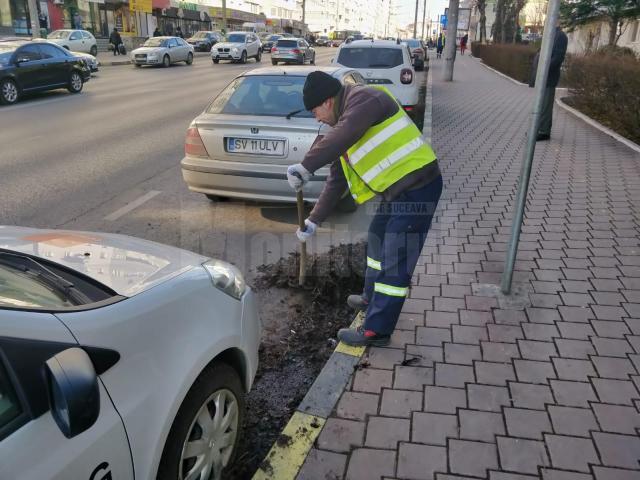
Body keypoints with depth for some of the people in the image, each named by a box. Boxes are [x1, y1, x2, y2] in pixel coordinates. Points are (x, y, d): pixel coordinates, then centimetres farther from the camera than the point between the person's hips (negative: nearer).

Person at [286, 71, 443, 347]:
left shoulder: (364, 98, -14)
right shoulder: (343, 123, 15)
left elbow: (342, 137, -35)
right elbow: (336, 181, 18)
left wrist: (305, 167, -30)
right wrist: (314, 221, 18)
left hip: (417, 187, -10)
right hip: (398, 189, 10)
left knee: (395, 263, -5)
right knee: (377, 242, 24)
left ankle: (376, 330, 5)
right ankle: (373, 299, 44)